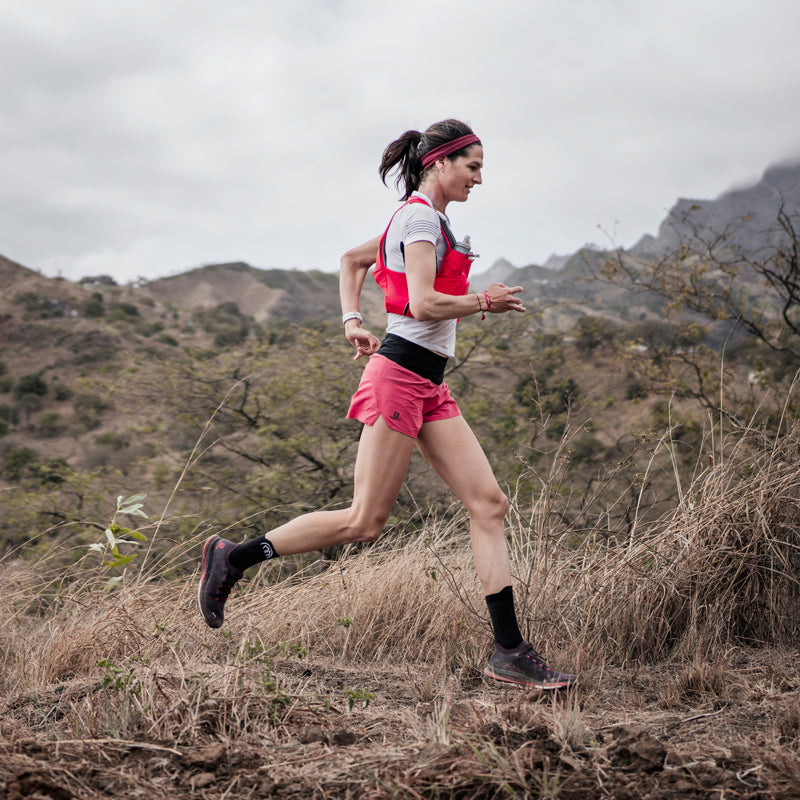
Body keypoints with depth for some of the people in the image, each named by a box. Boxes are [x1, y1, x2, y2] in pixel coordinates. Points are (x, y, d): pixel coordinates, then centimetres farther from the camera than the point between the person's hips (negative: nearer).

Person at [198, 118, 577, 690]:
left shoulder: (416, 219, 22)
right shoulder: (423, 218, -8)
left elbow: (352, 258, 33)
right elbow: (423, 304, -20)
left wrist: (352, 320, 22)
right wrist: (484, 302, -6)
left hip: (430, 387, 10)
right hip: (401, 376, -10)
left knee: (490, 504, 1)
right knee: (365, 522, -6)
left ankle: (510, 651, 2)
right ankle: (233, 557, 7)